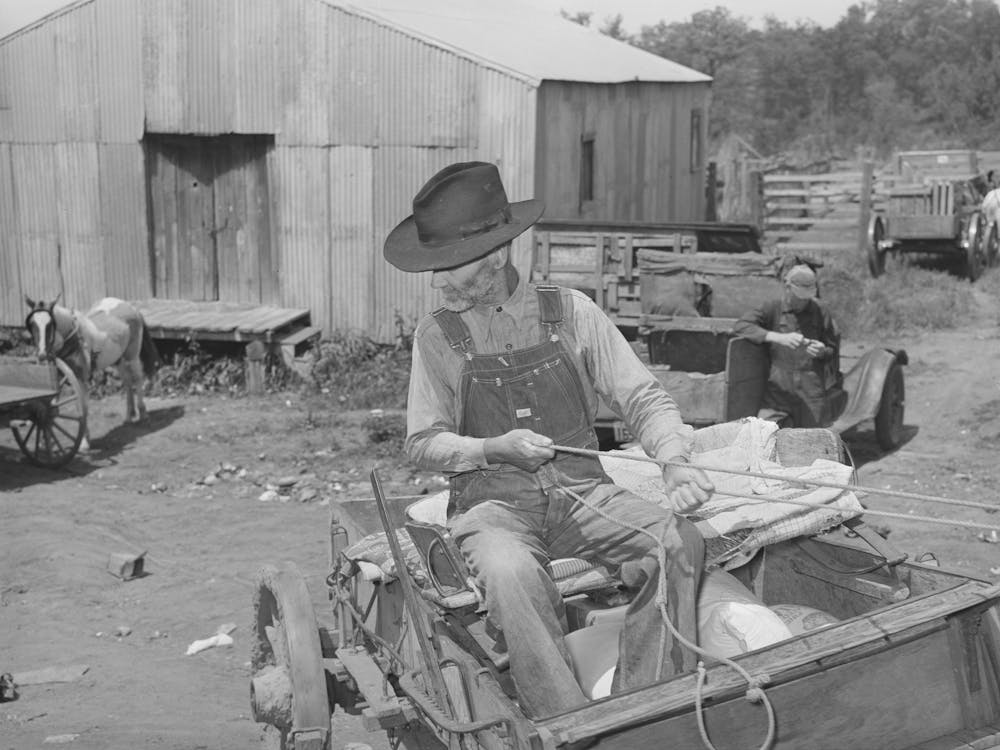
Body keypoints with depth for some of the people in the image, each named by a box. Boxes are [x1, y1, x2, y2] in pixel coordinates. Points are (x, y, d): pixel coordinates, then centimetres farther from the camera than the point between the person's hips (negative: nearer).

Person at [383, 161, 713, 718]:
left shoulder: (570, 311, 3)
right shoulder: (438, 336, 3)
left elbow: (643, 396, 4)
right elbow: (424, 444, 6)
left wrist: (676, 461, -15)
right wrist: (495, 449, -12)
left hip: (582, 490, 2)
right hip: (494, 502, -1)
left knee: (681, 542, -25)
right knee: (509, 574, -36)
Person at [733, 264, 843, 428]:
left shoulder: (820, 311, 7)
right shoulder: (773, 308, 3)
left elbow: (833, 349, 17)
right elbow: (740, 326, -11)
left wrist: (823, 352, -9)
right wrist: (778, 337, -21)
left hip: (813, 394, 1)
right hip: (779, 389, -1)